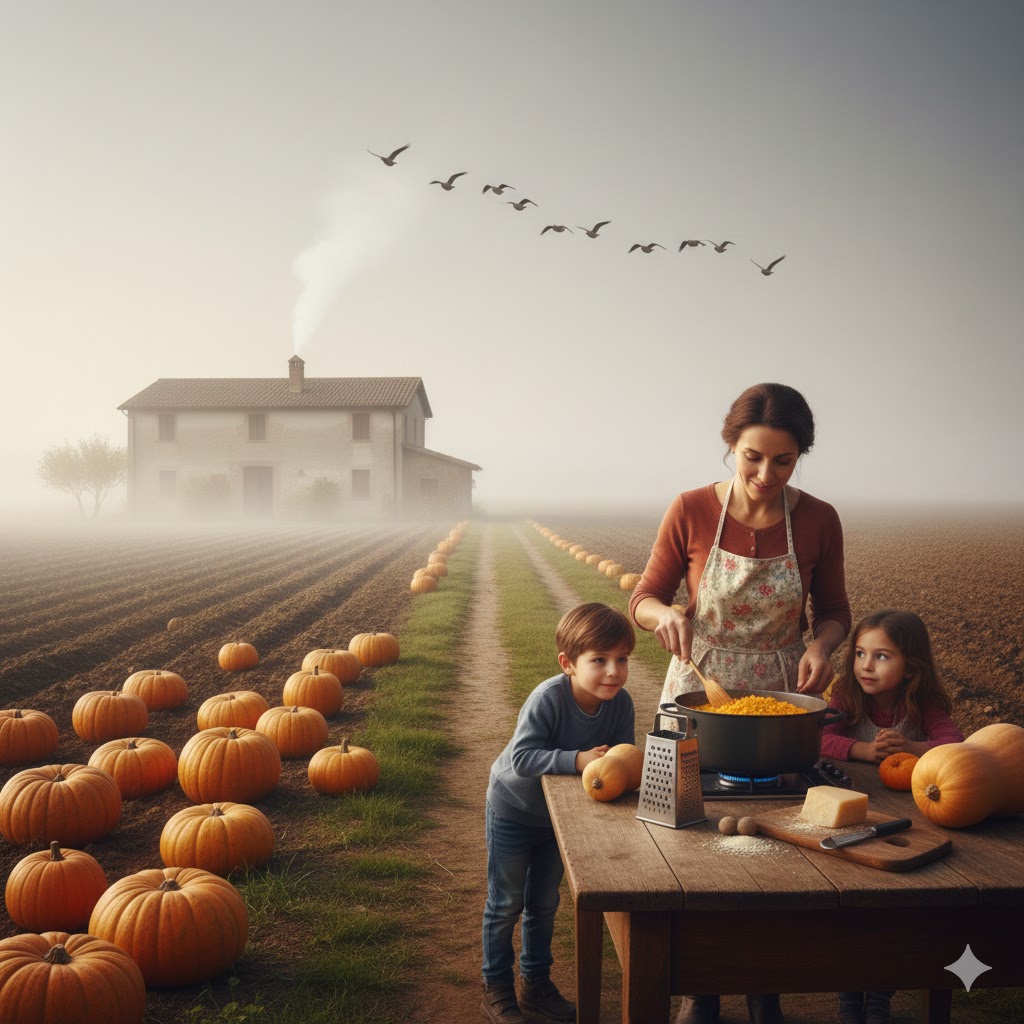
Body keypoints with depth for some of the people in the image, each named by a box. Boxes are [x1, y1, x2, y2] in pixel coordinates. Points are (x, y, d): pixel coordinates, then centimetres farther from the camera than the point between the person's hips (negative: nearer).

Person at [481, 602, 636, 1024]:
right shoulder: (548, 698, -35)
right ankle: (497, 989, 27)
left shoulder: (620, 703, -19)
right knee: (506, 905, 9)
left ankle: (535, 985, 38)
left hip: (559, 813, 5)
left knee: (544, 903, 20)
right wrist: (577, 760, -45)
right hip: (513, 809, -5)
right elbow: (522, 758, -37)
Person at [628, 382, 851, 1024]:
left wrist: (821, 646, -18)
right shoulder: (691, 512, -11)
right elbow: (644, 601, -2)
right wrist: (666, 615, -25)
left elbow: (833, 613, 4)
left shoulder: (819, 521, -8)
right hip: (696, 693, -1)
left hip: (780, 696, 1)